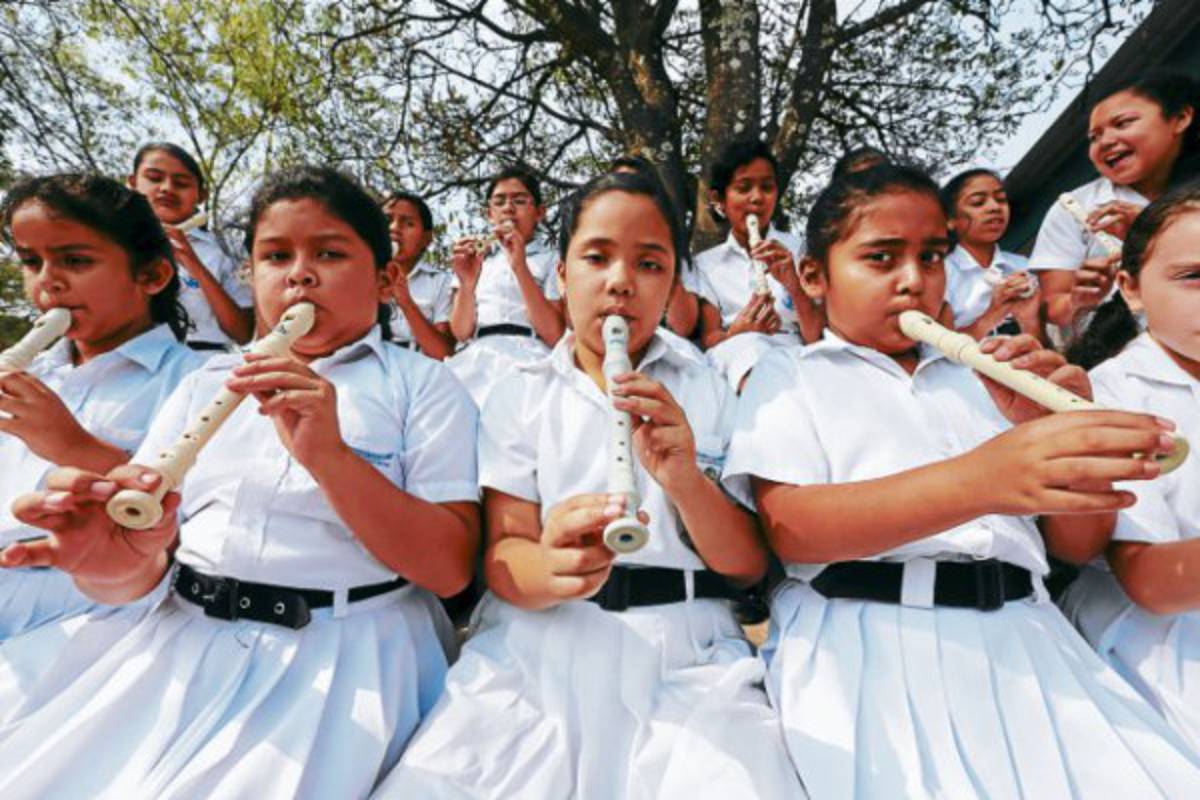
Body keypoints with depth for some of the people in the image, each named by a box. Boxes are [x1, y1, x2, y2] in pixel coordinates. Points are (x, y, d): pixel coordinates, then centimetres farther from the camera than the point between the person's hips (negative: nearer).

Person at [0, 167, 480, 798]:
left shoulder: (423, 384, -1)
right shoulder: (205, 383, 12)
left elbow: (451, 568, -11)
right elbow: (143, 574, 8)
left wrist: (331, 456, -22)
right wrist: (120, 564, -17)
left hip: (338, 652, -3)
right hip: (179, 638, 4)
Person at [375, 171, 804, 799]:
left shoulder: (711, 391, 6)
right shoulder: (520, 396, 6)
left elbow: (751, 564, 1)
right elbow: (502, 555, -2)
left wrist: (687, 481, -20)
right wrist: (554, 568, -26)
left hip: (684, 651, 0)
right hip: (538, 644, 1)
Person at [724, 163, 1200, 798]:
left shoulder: (979, 377, 18)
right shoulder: (789, 375, 4)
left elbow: (1077, 546, 15)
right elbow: (789, 529, -13)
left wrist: (1066, 432, -5)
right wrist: (976, 480, -26)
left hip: (1017, 633, 5)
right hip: (862, 636, -4)